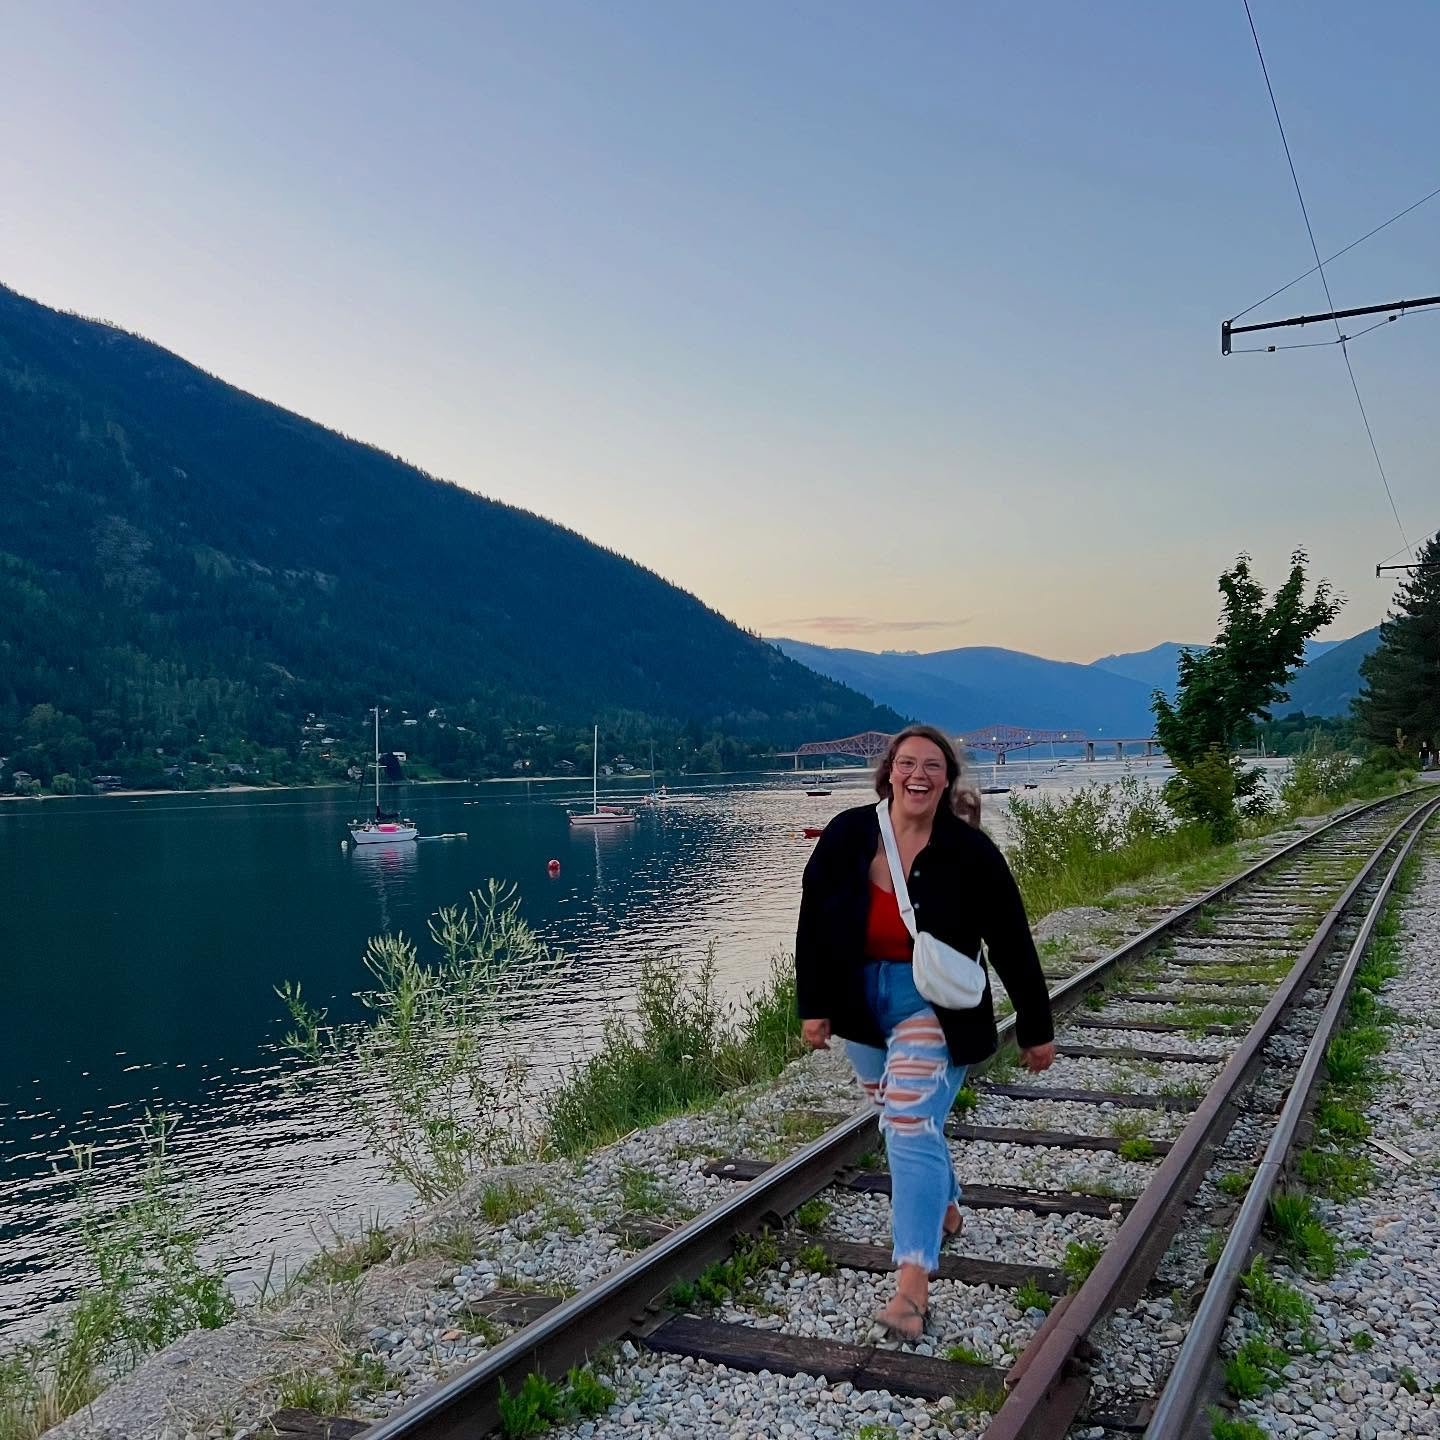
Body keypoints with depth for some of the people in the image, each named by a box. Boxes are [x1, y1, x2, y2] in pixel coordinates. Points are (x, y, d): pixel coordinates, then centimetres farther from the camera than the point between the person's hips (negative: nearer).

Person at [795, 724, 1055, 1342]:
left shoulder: (970, 851, -16)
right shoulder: (847, 835, -10)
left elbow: (1012, 943, -8)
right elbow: (813, 921, -2)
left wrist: (1036, 1029, -2)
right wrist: (814, 1006, -2)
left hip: (936, 1003, -4)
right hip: (861, 996, 4)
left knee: (911, 1123, -17)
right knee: (895, 1118, 19)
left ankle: (913, 1288, -16)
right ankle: (944, 1207, 46)